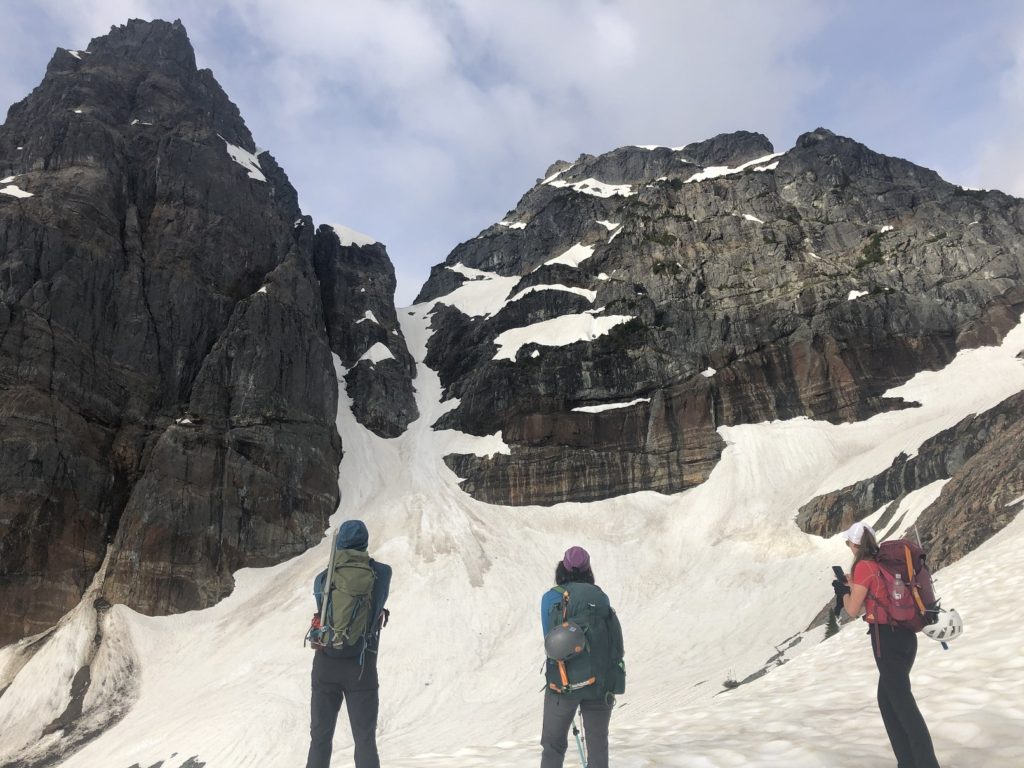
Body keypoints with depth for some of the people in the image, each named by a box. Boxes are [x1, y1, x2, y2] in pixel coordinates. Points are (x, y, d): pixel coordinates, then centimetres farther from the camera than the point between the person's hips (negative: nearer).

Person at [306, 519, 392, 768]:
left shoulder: (322, 578, -2)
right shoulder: (382, 573, -6)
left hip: (326, 664, 2)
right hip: (362, 666, -1)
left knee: (320, 736, 13)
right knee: (365, 739, 7)